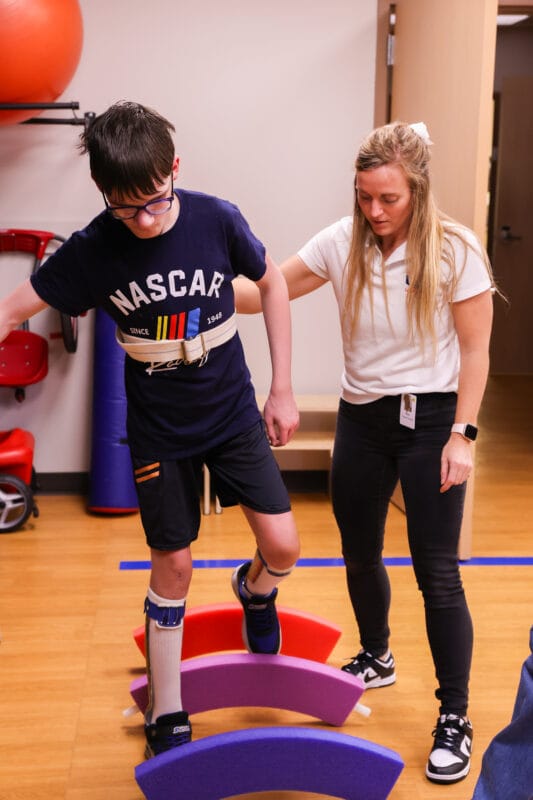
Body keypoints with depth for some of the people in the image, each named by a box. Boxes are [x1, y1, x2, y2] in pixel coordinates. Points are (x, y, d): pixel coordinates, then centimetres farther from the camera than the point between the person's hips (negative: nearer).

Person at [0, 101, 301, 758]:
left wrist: (282, 389, 0)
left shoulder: (216, 221, -16)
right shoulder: (91, 251, -17)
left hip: (234, 414, 1)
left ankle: (254, 589, 35)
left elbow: (272, 284, -1)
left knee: (282, 548, -5)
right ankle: (167, 716, 26)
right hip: (159, 432, -1)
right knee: (172, 566, 6)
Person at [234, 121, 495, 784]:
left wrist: (461, 434, -14)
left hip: (430, 418, -4)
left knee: (436, 572, -4)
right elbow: (266, 293, 1)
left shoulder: (455, 251, -12)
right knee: (359, 553, 18)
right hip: (361, 417, 5)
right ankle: (376, 659, 44)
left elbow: (475, 351, -9)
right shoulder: (341, 243, -3)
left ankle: (455, 719, 10)